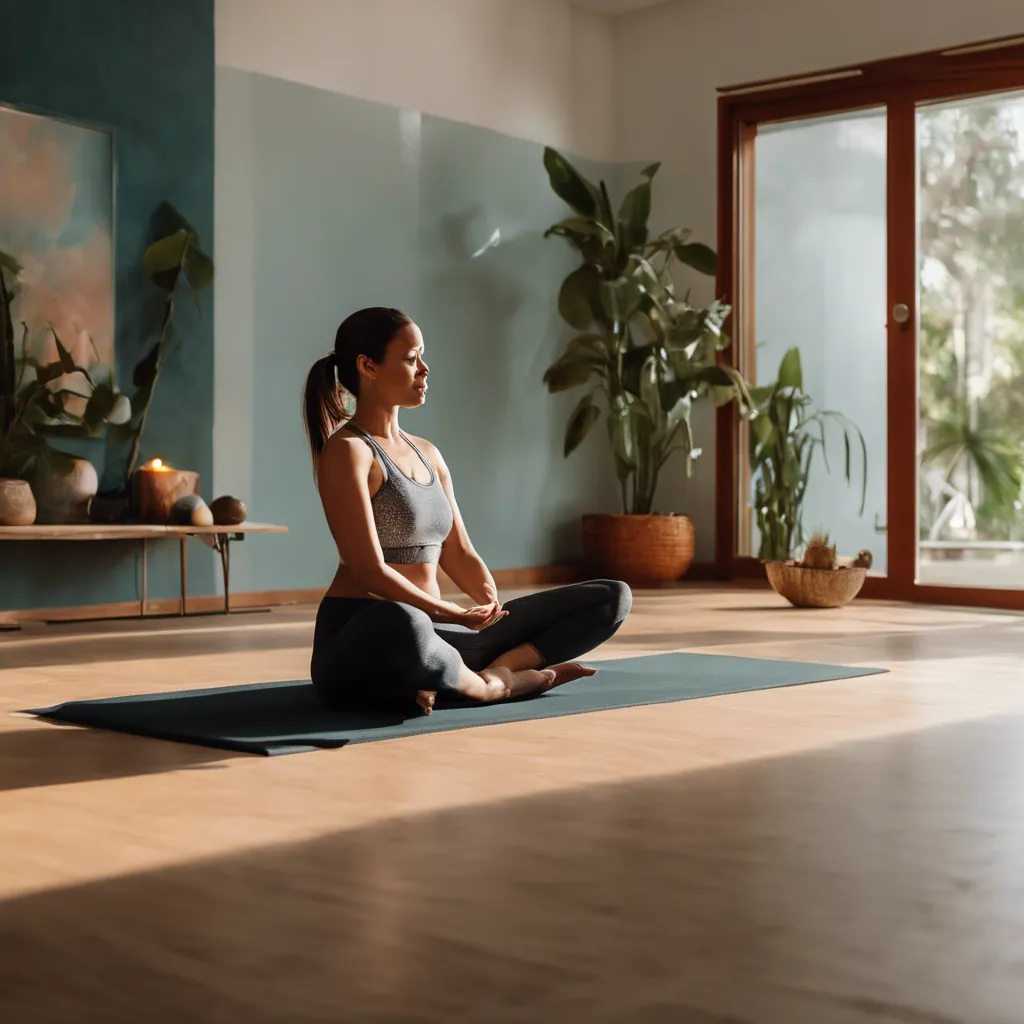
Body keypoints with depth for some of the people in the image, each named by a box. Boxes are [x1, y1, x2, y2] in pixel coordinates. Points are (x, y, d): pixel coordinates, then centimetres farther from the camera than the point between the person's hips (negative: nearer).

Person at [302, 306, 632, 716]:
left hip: (432, 630, 7)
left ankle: (494, 673, -19)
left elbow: (459, 554, 14)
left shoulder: (427, 454, 16)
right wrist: (455, 615, -19)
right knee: (400, 624, -48)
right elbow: (369, 571, -17)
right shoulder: (346, 451, -9)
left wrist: (492, 607, -5)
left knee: (612, 598, 1)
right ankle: (489, 685, -17)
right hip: (360, 646, -7)